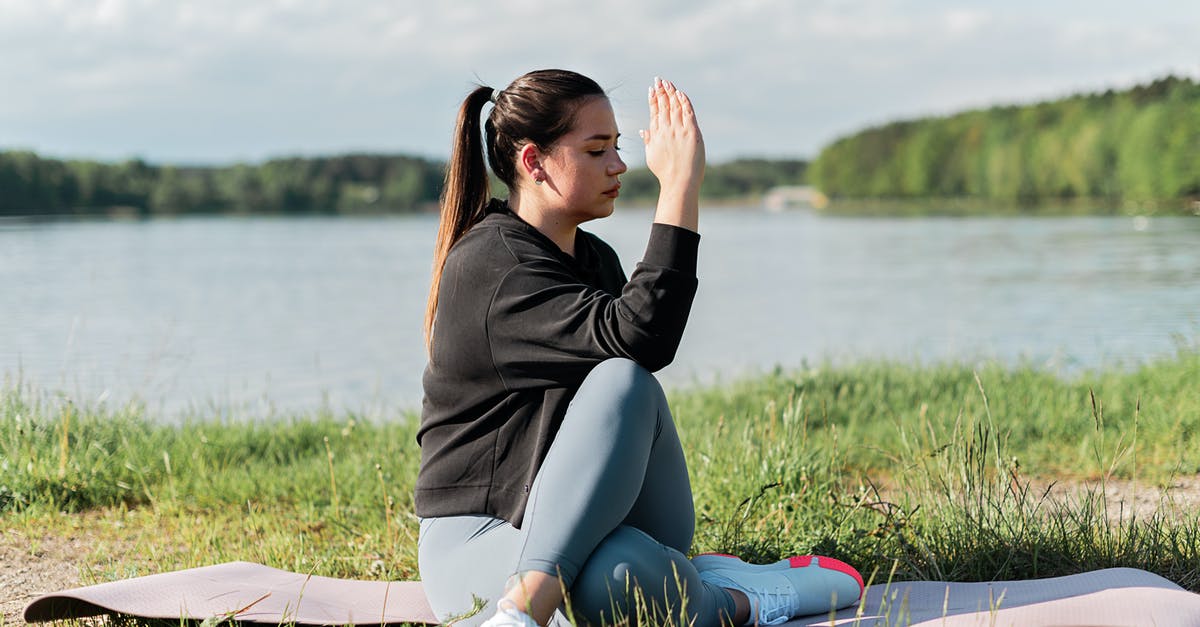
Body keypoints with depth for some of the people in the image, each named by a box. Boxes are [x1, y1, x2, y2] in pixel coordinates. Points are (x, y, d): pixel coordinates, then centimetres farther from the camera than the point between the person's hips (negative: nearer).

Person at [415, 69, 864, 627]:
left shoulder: (595, 258, 15)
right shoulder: (490, 266, -16)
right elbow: (640, 338, -29)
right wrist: (681, 185, -28)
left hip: (574, 526, 9)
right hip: (481, 542, -8)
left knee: (626, 384, -25)